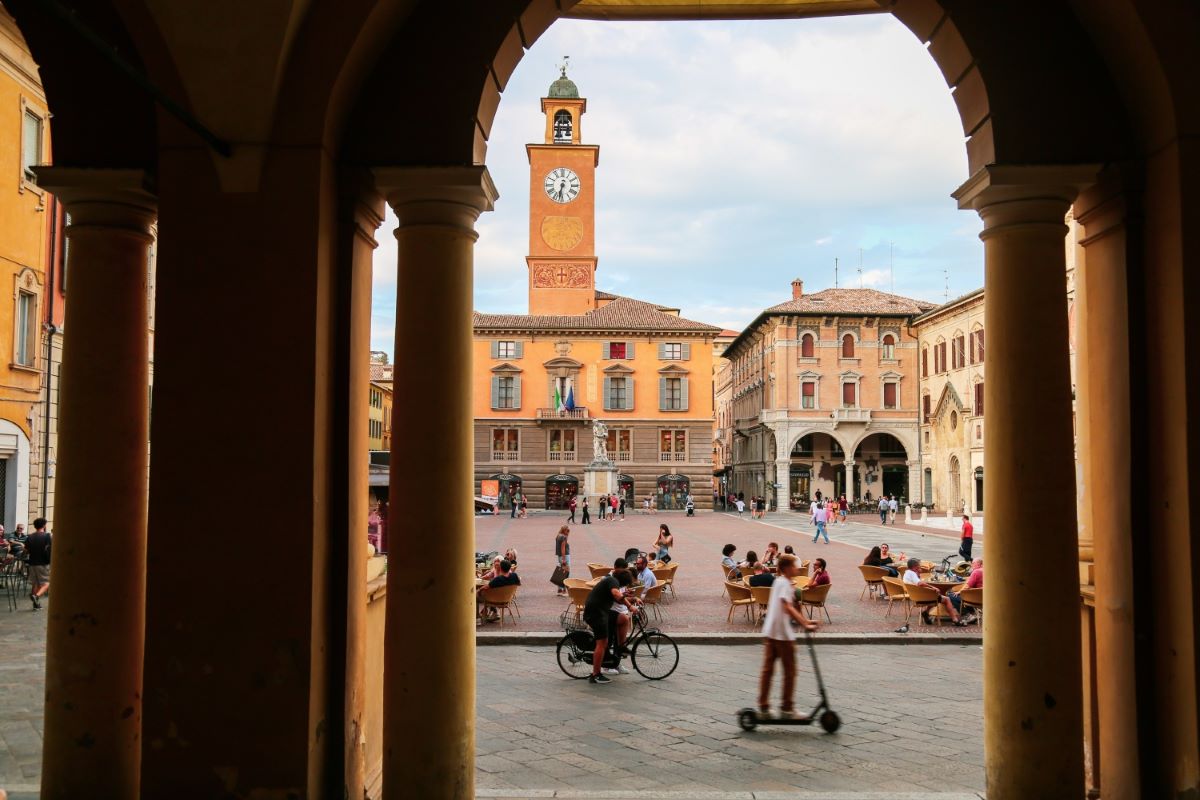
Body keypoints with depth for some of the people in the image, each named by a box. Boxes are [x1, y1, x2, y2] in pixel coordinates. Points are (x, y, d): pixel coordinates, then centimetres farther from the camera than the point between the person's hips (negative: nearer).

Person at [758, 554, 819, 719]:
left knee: (767, 669, 9)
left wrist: (804, 621, 21)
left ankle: (763, 706, 12)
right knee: (789, 671, 2)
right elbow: (787, 607, -27)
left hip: (770, 631, 9)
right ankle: (786, 708, 7)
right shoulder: (785, 584, -14)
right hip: (783, 633, -9)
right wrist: (805, 624, -31)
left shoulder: (778, 581, 15)